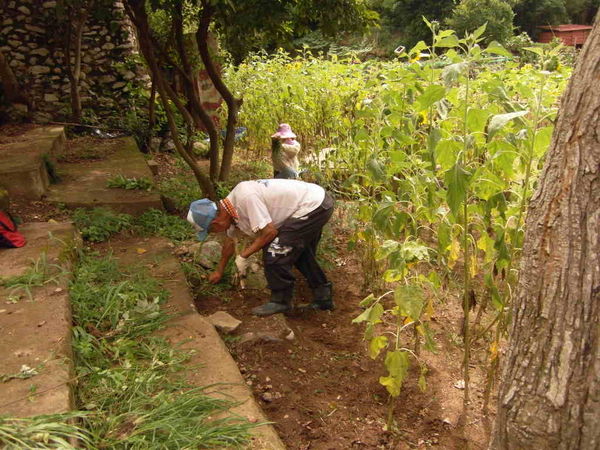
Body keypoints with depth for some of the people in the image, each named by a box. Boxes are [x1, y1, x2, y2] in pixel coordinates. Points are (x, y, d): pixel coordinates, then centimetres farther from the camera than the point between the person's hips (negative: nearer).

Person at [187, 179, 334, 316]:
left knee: (273, 251, -11)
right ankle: (323, 297, 36)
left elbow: (269, 232, -25)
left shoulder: (245, 198, -27)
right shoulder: (231, 209, 5)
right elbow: (230, 241, 21)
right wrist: (219, 271, 33)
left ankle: (281, 301, 4)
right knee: (301, 254, 23)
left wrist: (243, 256, -13)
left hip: (313, 205, -10)